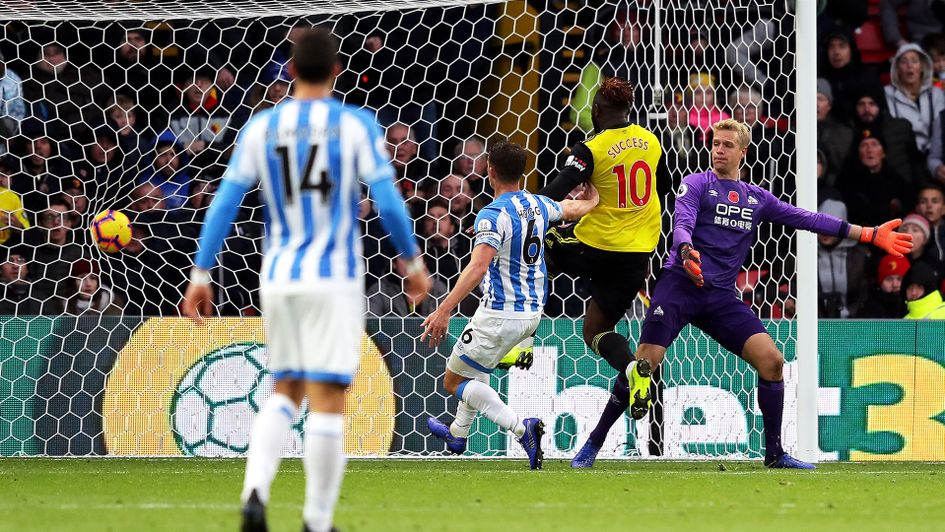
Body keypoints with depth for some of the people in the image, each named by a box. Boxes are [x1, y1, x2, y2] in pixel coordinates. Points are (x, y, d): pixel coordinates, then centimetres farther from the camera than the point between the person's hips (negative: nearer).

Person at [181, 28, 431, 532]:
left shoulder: (261, 127, 3)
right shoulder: (357, 126, -4)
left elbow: (224, 203, 1)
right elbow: (389, 204, -6)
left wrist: (200, 274, 5)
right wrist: (413, 261, 9)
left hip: (278, 278, 3)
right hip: (334, 278, -3)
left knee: (285, 392, 17)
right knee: (327, 400, 0)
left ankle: (255, 490, -5)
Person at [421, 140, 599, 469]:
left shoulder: (493, 215, -20)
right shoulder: (538, 205, 4)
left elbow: (478, 266, -31)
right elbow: (573, 209, 26)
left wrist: (444, 311, -35)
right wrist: (592, 201, 51)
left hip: (501, 315, -9)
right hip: (532, 312, 9)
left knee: (454, 381, 3)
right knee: (476, 368, 31)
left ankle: (521, 428, -15)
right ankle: (458, 434, 45)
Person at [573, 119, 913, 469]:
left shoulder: (757, 198, 16)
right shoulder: (696, 184, 2)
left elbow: (805, 219, 15)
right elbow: (682, 224, -14)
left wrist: (869, 235, 11)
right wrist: (687, 252, -39)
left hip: (721, 297, 5)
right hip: (680, 285, -5)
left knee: (771, 359, -9)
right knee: (646, 364, -17)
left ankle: (774, 453, 2)